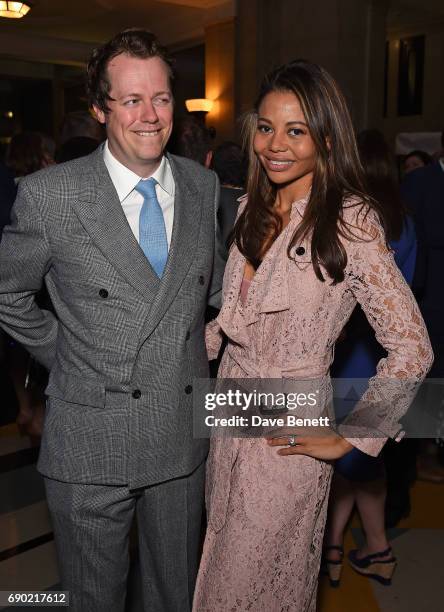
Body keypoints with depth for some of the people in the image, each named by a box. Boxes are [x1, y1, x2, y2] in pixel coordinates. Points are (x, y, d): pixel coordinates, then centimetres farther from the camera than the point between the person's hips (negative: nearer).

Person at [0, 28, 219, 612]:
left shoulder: (204, 185, 0)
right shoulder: (49, 194, -13)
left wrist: (198, 338, 8)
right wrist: (63, 352, 0)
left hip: (183, 437, 4)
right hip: (90, 445, -3)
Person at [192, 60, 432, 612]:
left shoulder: (350, 224, -18)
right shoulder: (252, 209, 3)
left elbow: (412, 350, -17)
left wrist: (348, 439, -13)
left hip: (288, 434, -6)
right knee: (222, 561, 23)